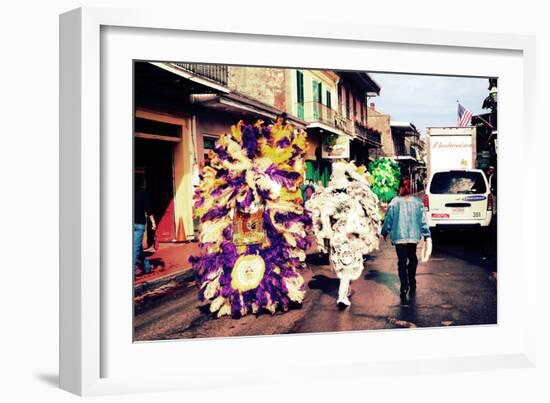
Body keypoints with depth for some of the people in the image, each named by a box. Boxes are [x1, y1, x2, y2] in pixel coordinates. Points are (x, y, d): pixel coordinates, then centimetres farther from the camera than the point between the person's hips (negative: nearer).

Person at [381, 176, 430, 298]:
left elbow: (388, 219, -2)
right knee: (412, 259, 21)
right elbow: (423, 220, 0)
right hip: (413, 236, 2)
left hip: (399, 236, -2)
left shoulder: (394, 202, -8)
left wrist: (384, 232, 11)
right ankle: (411, 284, 27)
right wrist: (426, 234, 8)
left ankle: (404, 288, -3)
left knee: (402, 262, 3)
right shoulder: (417, 202, -4)